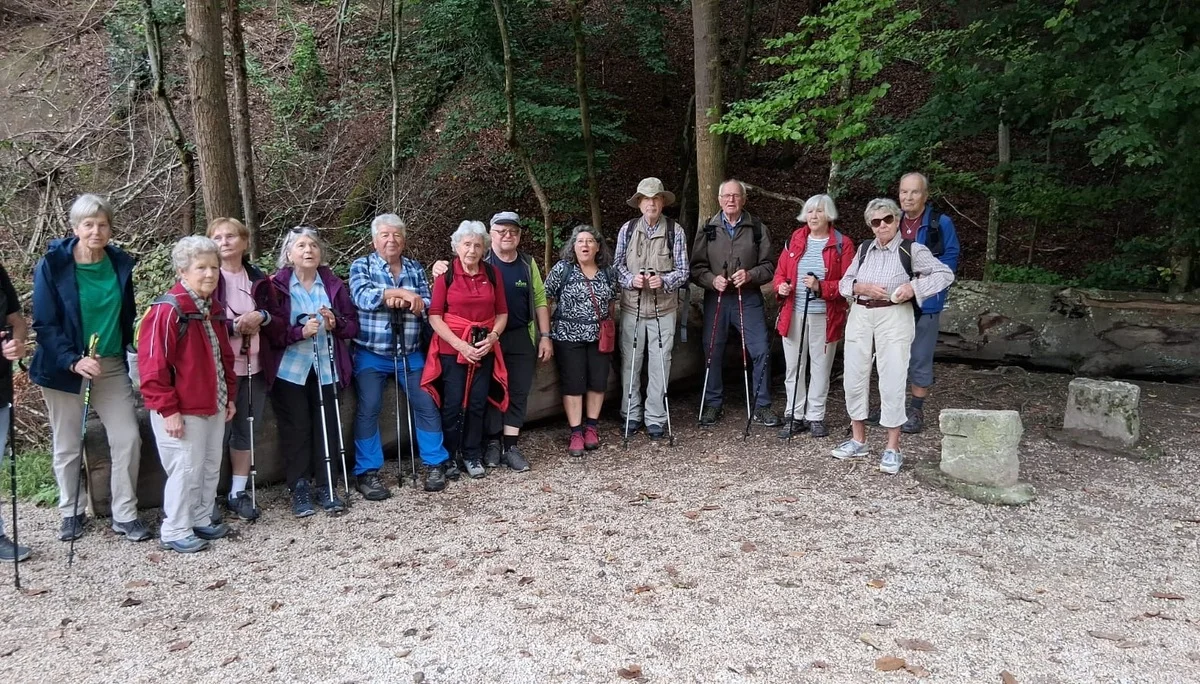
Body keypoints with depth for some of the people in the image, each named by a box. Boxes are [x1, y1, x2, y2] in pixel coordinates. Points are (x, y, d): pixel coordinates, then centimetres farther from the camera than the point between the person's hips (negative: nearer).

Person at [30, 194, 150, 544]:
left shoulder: (120, 263, 0)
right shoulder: (52, 265, -11)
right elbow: (44, 325, -12)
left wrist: (127, 353, 8)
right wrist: (74, 361, -23)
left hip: (112, 366, 3)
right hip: (64, 368, -3)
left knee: (128, 438, -1)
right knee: (68, 446, 9)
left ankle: (125, 514, 13)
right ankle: (72, 513, 28)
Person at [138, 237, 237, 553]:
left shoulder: (214, 309, 10)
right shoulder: (168, 310, -16)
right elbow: (153, 365, -18)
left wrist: (229, 396, 17)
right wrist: (168, 409, -19)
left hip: (214, 406, 8)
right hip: (183, 410, -8)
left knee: (211, 467, 16)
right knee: (186, 470, 0)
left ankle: (201, 520, 31)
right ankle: (175, 531, 14)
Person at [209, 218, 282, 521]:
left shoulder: (259, 279, 9)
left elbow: (280, 323, 8)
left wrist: (262, 317, -11)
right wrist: (236, 325, -16)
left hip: (253, 368, 5)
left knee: (245, 431, 12)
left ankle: (238, 493, 23)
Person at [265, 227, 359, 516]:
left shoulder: (334, 284, 6)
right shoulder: (277, 285, -3)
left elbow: (353, 325, 8)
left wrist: (335, 323, -12)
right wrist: (300, 332, -20)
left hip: (325, 369, 2)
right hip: (290, 370, -2)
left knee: (327, 428, 3)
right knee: (296, 430, 2)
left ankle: (326, 487, 14)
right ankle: (300, 489, 13)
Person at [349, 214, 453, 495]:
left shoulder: (415, 268, 8)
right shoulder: (361, 266, 0)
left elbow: (426, 305, -4)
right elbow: (363, 297, -20)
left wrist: (393, 299, -20)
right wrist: (404, 294, -22)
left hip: (410, 354, 3)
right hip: (371, 355, -3)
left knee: (426, 405, 2)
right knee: (368, 410, -4)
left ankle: (435, 464, 15)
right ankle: (367, 472, 4)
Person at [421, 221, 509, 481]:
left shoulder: (492, 273, 3)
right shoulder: (445, 273, -6)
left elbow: (502, 312, 8)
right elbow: (434, 316, -9)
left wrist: (492, 337, -9)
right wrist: (461, 344, -16)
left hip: (484, 348, 3)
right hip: (452, 348, -3)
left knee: (477, 403, 8)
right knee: (453, 404, -1)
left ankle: (472, 455, 22)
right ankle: (449, 456, 16)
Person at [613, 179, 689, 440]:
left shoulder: (675, 231, -2)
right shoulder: (627, 230, 3)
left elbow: (682, 271, 0)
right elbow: (617, 264, 7)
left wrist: (663, 280, -19)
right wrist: (631, 279, -13)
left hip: (663, 310, -1)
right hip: (632, 308, 1)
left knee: (660, 364, 4)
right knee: (630, 363, 7)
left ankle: (655, 419, 15)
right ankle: (631, 415, 21)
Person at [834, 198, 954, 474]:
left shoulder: (911, 250, -2)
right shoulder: (864, 249, 11)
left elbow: (945, 274, -3)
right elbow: (844, 283, 10)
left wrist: (914, 287, -17)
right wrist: (862, 287, -11)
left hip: (894, 317, -5)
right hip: (860, 315, 5)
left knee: (891, 382, -6)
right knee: (854, 378, 7)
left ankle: (893, 448, 4)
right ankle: (858, 439, 21)